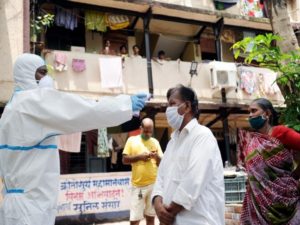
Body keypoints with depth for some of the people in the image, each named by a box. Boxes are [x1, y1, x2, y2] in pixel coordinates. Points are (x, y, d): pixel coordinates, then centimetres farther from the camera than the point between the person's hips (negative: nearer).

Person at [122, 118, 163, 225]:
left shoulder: (155, 142, 9)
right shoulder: (132, 140, 2)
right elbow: (125, 160, -1)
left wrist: (157, 157, -12)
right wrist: (139, 157, -14)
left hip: (153, 184, 3)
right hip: (138, 185, -2)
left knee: (150, 216, 10)